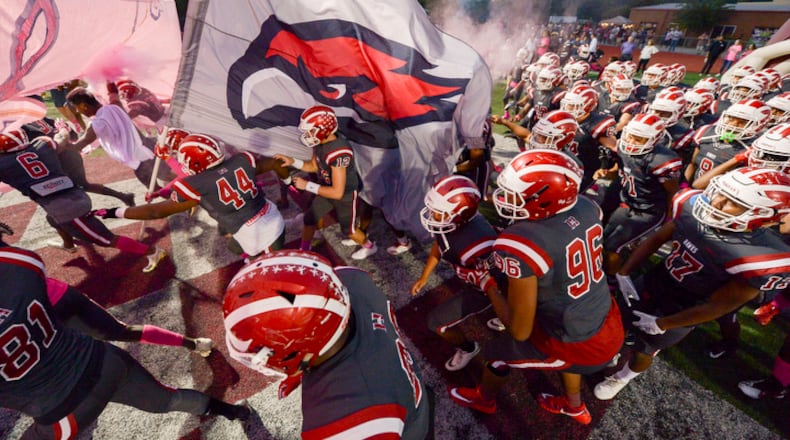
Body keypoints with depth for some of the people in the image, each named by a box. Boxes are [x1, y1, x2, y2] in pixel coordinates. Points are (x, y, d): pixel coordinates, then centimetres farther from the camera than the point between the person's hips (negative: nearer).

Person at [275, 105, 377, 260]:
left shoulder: (339, 152, -39)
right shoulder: (320, 141, -13)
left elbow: (337, 193, -35)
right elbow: (314, 166, 6)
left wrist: (307, 185, -29)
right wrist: (292, 161, -9)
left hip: (346, 194, -8)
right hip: (328, 189, 8)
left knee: (348, 229, 14)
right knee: (309, 219, 16)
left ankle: (369, 246, 44)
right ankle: (303, 251, 40)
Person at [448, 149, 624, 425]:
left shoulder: (520, 246, -34)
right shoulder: (586, 208, -12)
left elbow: (520, 331, -23)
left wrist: (489, 286, -10)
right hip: (612, 328, 7)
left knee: (495, 352, 19)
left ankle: (483, 400, 52)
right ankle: (575, 407, 66)